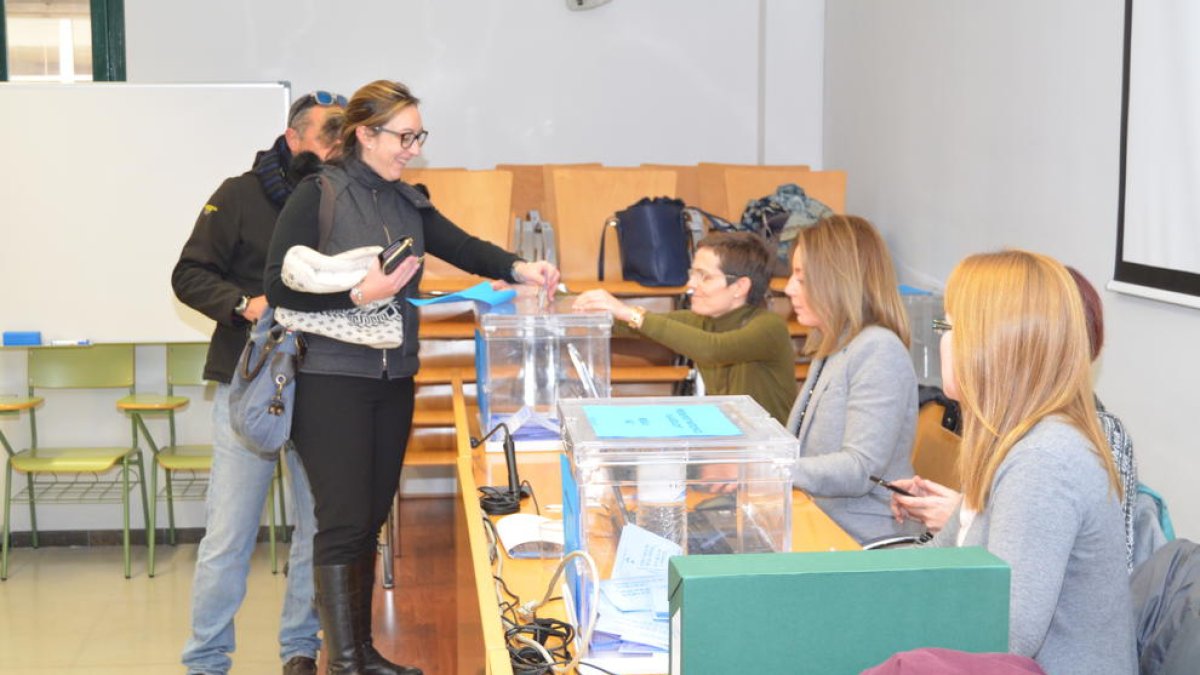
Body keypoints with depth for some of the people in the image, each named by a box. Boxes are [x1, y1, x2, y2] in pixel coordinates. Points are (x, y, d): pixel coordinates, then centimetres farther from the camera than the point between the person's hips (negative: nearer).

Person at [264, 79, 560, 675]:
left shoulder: (408, 202, 11)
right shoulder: (318, 197, -9)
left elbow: (462, 247, 1)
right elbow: (281, 285, -13)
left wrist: (519, 269, -17)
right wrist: (359, 294, -21)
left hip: (393, 380, 7)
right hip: (331, 380, -6)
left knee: (371, 518, 12)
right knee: (344, 521, -6)